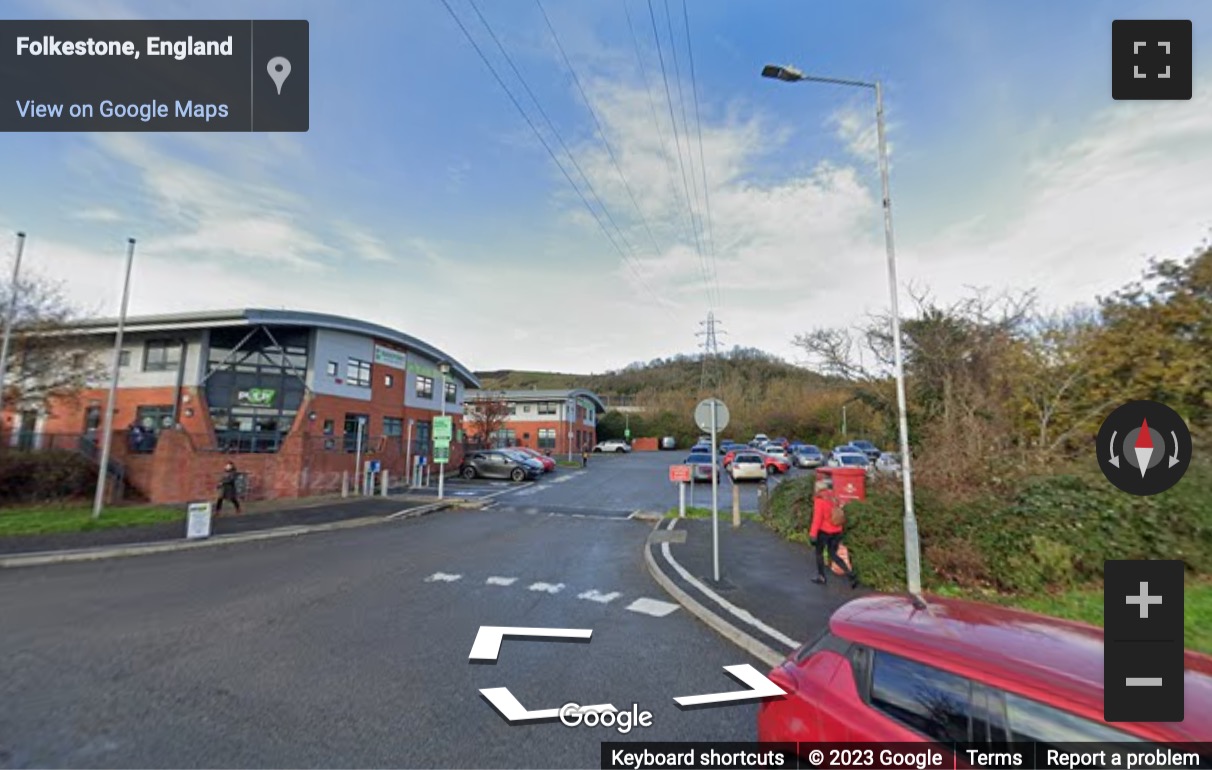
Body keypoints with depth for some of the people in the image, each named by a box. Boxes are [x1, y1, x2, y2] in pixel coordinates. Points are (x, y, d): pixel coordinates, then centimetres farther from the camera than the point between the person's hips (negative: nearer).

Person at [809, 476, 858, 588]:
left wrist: (813, 535, -15)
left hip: (824, 532, -6)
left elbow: (817, 519, -19)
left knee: (819, 553, 14)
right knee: (833, 554, 16)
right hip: (837, 532, 6)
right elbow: (842, 516, 12)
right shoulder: (835, 498, 5)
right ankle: (850, 574, 1)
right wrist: (842, 530, 23)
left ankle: (821, 577, 22)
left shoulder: (819, 500, -16)